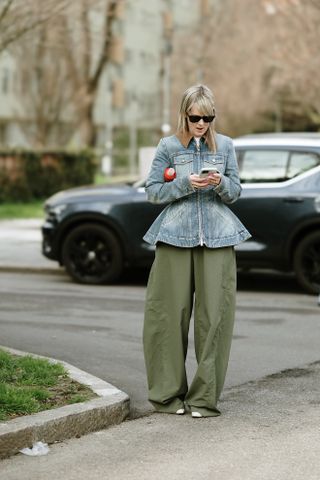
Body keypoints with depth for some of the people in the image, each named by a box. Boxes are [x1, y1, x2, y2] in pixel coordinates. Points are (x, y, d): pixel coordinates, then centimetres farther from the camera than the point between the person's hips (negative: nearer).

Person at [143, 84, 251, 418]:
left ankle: (205, 397, 4)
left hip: (217, 239, 2)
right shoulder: (169, 146, 5)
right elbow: (153, 191, 3)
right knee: (171, 314, -2)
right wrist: (185, 183, -13)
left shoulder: (225, 146, 10)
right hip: (176, 237, -1)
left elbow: (236, 191, 11)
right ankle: (168, 394, 8)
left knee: (214, 315, -2)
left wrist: (220, 183, -11)